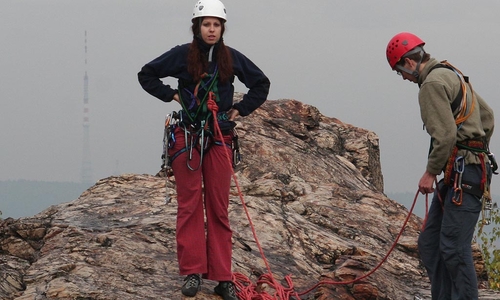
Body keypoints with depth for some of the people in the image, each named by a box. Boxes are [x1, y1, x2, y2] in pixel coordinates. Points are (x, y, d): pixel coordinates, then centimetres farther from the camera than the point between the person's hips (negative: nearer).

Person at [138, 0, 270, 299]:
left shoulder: (232, 58, 4)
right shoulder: (182, 55, -1)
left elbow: (261, 84, 17)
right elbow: (146, 75, 8)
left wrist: (241, 109, 7)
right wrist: (171, 95, -1)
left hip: (220, 139, 1)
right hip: (187, 137, -1)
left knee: (219, 208, 1)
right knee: (190, 205, -2)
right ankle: (193, 272, 1)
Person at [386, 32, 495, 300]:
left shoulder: (432, 84, -12)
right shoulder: (452, 75, 20)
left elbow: (445, 135, -21)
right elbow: (486, 116, 25)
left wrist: (431, 172, -12)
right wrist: (478, 152, 25)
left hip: (463, 175, -11)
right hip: (456, 174, 11)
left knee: (454, 247, -12)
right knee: (429, 243, 10)